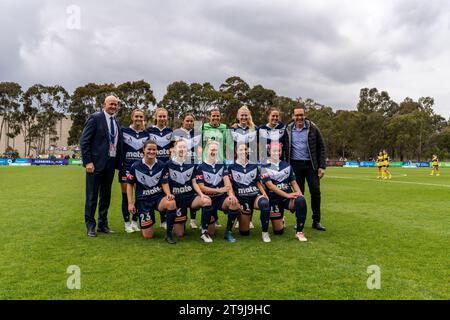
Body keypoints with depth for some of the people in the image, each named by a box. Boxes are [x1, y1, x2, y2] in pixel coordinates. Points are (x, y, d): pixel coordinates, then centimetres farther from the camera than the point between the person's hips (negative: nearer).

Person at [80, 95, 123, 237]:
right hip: (96, 162, -6)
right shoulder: (95, 117, -6)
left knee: (106, 195, 13)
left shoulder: (116, 122, 13)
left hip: (111, 163, 6)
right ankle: (90, 226, 14)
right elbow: (84, 141, -10)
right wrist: (88, 161, -15)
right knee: (92, 195, 3)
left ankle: (103, 224, 23)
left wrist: (118, 162, 6)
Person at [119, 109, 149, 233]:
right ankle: (127, 223, 13)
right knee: (126, 195, 1)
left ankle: (135, 222, 20)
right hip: (126, 167, -3)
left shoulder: (146, 134, 9)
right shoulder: (124, 131, 0)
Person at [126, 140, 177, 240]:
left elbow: (164, 183, 3)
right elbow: (130, 184, 2)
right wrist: (130, 203, -4)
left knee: (171, 203, -37)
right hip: (143, 200, -1)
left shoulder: (161, 165, -2)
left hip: (159, 196, 1)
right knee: (148, 236, -2)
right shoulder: (135, 166, -6)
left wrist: (168, 194, -18)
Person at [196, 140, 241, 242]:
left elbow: (227, 181, -5)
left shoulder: (222, 165, 9)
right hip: (209, 200, -2)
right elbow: (202, 188, -8)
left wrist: (231, 194, -24)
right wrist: (219, 190, -18)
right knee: (210, 232, -8)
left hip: (222, 198, 2)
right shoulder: (200, 167, -1)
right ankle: (204, 222, 31)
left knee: (234, 203, -34)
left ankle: (228, 232, -14)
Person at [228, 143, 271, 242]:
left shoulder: (254, 166, 13)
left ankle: (265, 232, -21)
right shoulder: (232, 167, 6)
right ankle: (241, 217, 32)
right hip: (242, 198, -1)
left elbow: (258, 183, 15)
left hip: (256, 195, 1)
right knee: (244, 232, -4)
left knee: (265, 203, -38)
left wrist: (265, 195, -1)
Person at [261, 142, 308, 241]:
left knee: (301, 200, -33)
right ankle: (280, 221, 37)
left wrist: (299, 193, -10)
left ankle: (299, 232, -20)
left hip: (288, 197, 2)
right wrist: (287, 194, -21)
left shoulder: (287, 165, 12)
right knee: (278, 231, -1)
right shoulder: (265, 167, -1)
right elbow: (270, 185, -12)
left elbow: (293, 182, 11)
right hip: (274, 199, -2)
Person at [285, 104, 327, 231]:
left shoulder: (312, 128, -1)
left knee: (316, 192, -1)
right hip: (295, 165, 1)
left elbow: (321, 147, 1)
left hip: (311, 164, 0)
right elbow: (284, 149, 9)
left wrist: (322, 166, -4)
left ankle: (316, 221, 12)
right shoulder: (288, 130, 2)